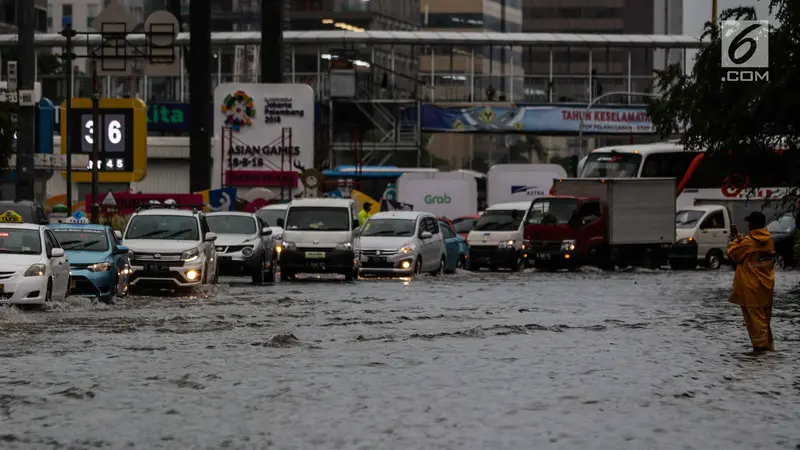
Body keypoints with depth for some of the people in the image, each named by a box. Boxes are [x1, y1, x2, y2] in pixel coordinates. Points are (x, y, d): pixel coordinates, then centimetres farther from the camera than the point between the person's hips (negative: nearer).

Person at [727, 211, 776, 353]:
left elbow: (733, 254, -7)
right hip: (766, 285, 7)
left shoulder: (748, 243, -17)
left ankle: (760, 344, -9)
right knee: (765, 316, 14)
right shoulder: (769, 240, 5)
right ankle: (768, 344, 18)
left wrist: (734, 242, 14)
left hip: (751, 286, -7)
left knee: (754, 316, -4)